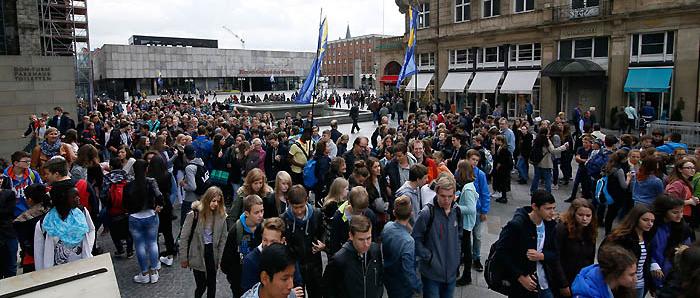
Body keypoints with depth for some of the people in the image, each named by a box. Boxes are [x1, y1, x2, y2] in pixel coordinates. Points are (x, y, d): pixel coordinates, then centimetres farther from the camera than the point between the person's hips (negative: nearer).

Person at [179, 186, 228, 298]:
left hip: (212, 253, 3)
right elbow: (184, 237, -9)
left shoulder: (221, 215, -7)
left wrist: (221, 258, 0)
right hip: (197, 254, -3)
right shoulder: (194, 214, -16)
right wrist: (184, 258, -5)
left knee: (212, 284, 15)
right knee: (201, 285, 4)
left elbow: (223, 238, 0)